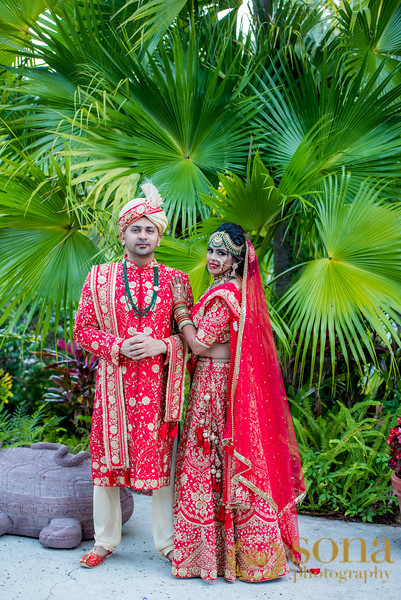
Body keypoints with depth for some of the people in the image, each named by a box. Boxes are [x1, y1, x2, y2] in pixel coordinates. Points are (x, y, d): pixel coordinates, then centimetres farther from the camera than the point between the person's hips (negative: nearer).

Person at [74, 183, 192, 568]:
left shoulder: (175, 280, 6)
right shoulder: (99, 278, 5)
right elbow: (83, 329, 4)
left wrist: (160, 345, -12)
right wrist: (119, 346, -12)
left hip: (158, 383, 0)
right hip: (113, 382, 1)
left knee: (161, 459, 4)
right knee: (107, 459, 7)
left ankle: (167, 541, 18)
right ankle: (105, 540, 23)